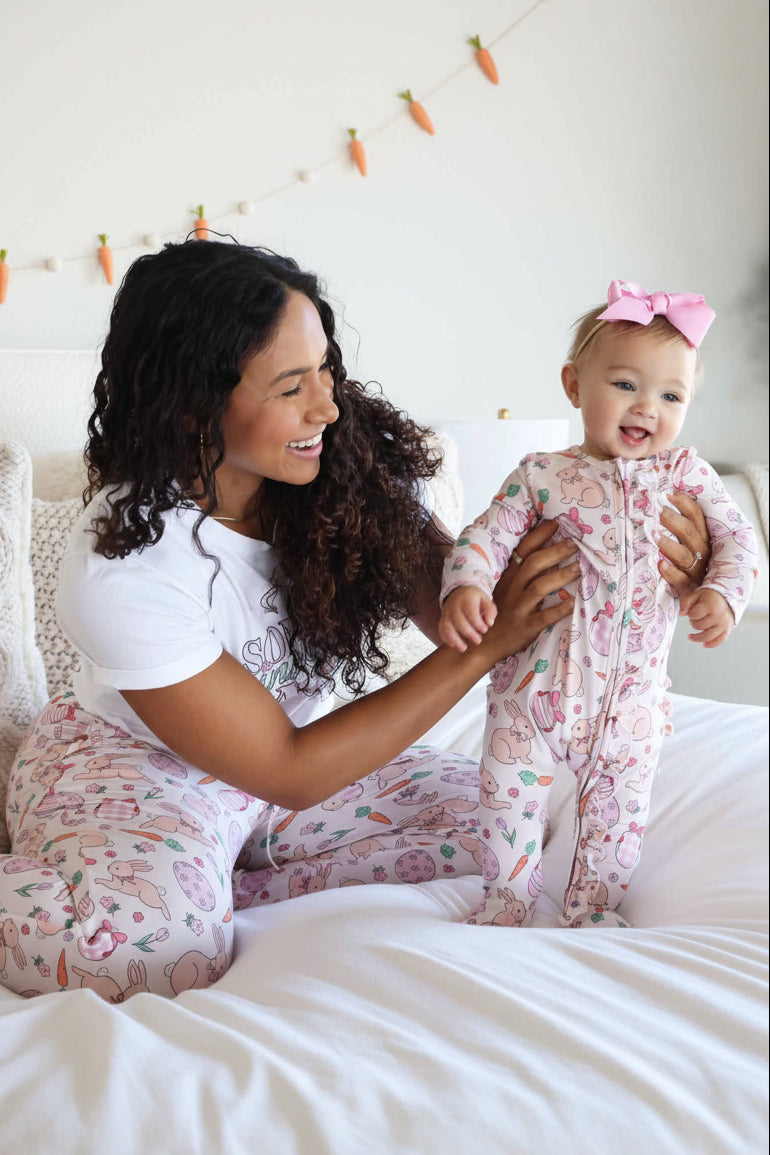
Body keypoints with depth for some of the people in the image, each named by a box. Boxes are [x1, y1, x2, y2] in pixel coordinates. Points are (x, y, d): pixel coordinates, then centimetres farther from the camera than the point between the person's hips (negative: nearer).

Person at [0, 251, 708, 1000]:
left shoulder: (355, 468, -17)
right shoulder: (124, 565, -30)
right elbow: (286, 772, -26)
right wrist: (486, 646, -32)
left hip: (289, 750, 7)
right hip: (134, 766, -6)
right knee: (149, 937, -38)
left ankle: (217, 890, -8)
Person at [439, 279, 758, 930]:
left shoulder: (686, 475, 1)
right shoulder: (543, 476, -4)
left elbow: (736, 536, 1)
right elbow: (486, 536, -6)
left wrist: (723, 593, -19)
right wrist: (466, 588, -26)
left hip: (631, 701, 1)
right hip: (534, 692, -1)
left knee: (618, 812, 15)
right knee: (509, 802, 8)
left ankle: (594, 906, 38)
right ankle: (508, 898, 32)